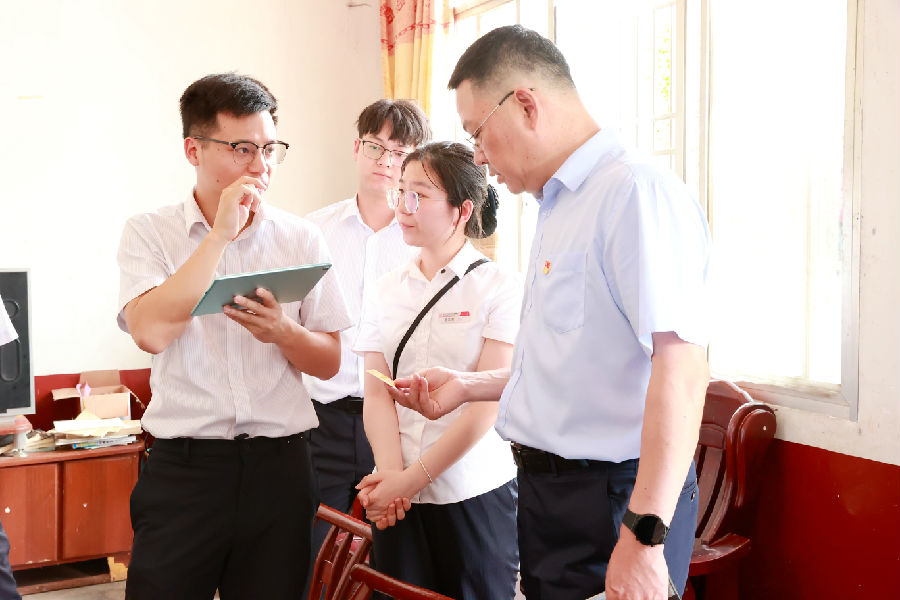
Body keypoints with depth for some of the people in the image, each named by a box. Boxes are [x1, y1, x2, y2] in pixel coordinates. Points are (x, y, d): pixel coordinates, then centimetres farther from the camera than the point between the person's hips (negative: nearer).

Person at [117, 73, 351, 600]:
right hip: (182, 466, -2)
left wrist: (283, 332, -14)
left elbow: (330, 362, 8)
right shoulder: (149, 233, 1)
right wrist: (221, 232, -15)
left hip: (279, 464, 2)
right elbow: (151, 332, -17)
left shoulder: (301, 238, 5)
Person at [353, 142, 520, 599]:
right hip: (398, 497, 4)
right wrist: (390, 473, -14)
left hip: (474, 493, -3)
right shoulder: (387, 291, 8)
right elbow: (376, 393, 2)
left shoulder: (499, 288, -5)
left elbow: (487, 403, -11)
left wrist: (414, 476, -14)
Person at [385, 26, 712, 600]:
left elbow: (680, 370, -26)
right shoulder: (561, 207, 15)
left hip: (612, 505, -9)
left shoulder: (638, 192, -17)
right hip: (546, 489, 9)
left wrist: (644, 536, -29)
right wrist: (469, 386, 21)